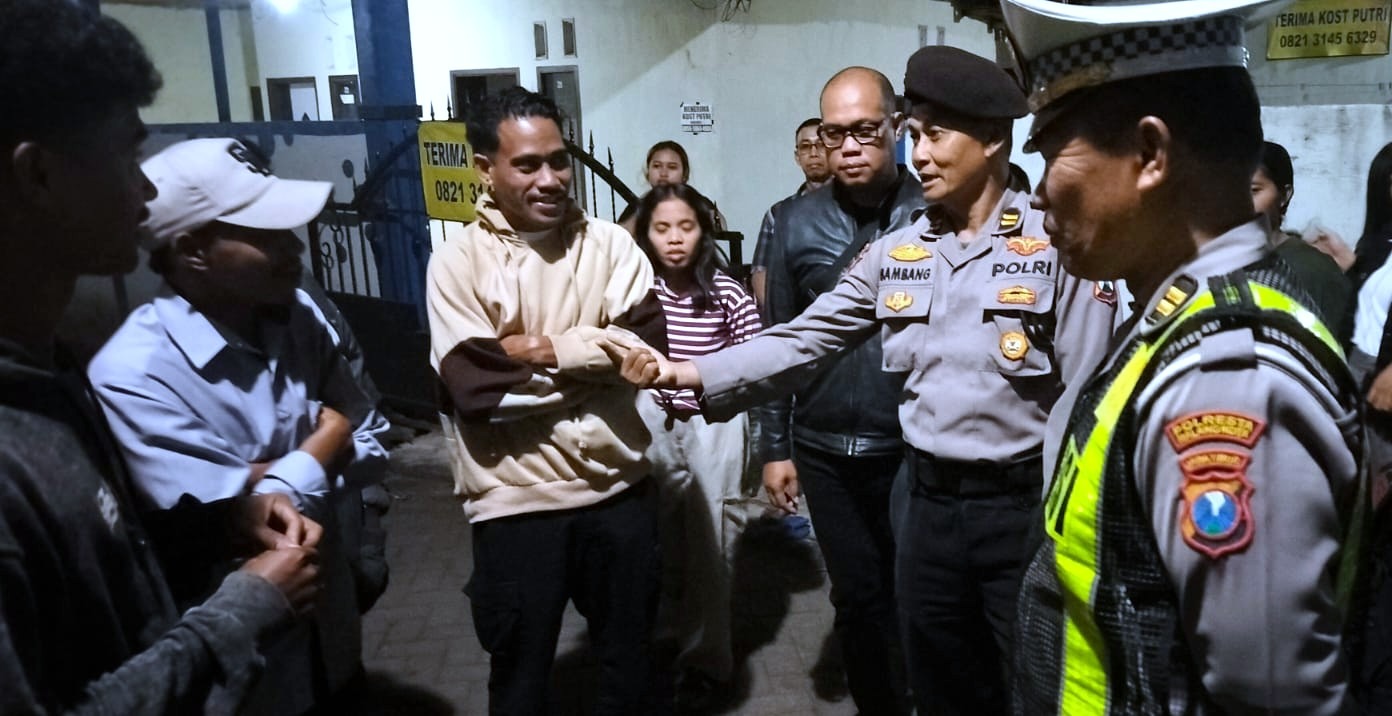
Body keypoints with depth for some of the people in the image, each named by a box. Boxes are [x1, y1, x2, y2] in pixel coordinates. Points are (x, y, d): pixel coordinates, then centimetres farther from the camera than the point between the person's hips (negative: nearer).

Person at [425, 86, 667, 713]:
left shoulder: (610, 244, 1)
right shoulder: (459, 260, -8)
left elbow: (648, 343, -11)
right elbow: (473, 384, -18)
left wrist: (541, 349, -16)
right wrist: (595, 356, -14)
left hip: (618, 488, 3)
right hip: (516, 503, -2)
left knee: (629, 656, 21)